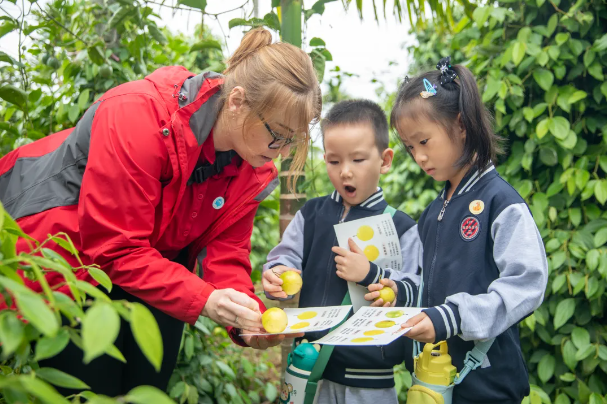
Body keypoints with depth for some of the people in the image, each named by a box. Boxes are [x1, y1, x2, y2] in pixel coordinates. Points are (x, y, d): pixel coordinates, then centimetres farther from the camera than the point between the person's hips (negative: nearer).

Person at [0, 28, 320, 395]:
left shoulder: (253, 169, -11)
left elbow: (226, 253, -10)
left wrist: (248, 321, -29)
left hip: (157, 260, 6)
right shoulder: (138, 115, -33)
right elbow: (115, 246, -32)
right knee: (92, 391, -6)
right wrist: (203, 300, -39)